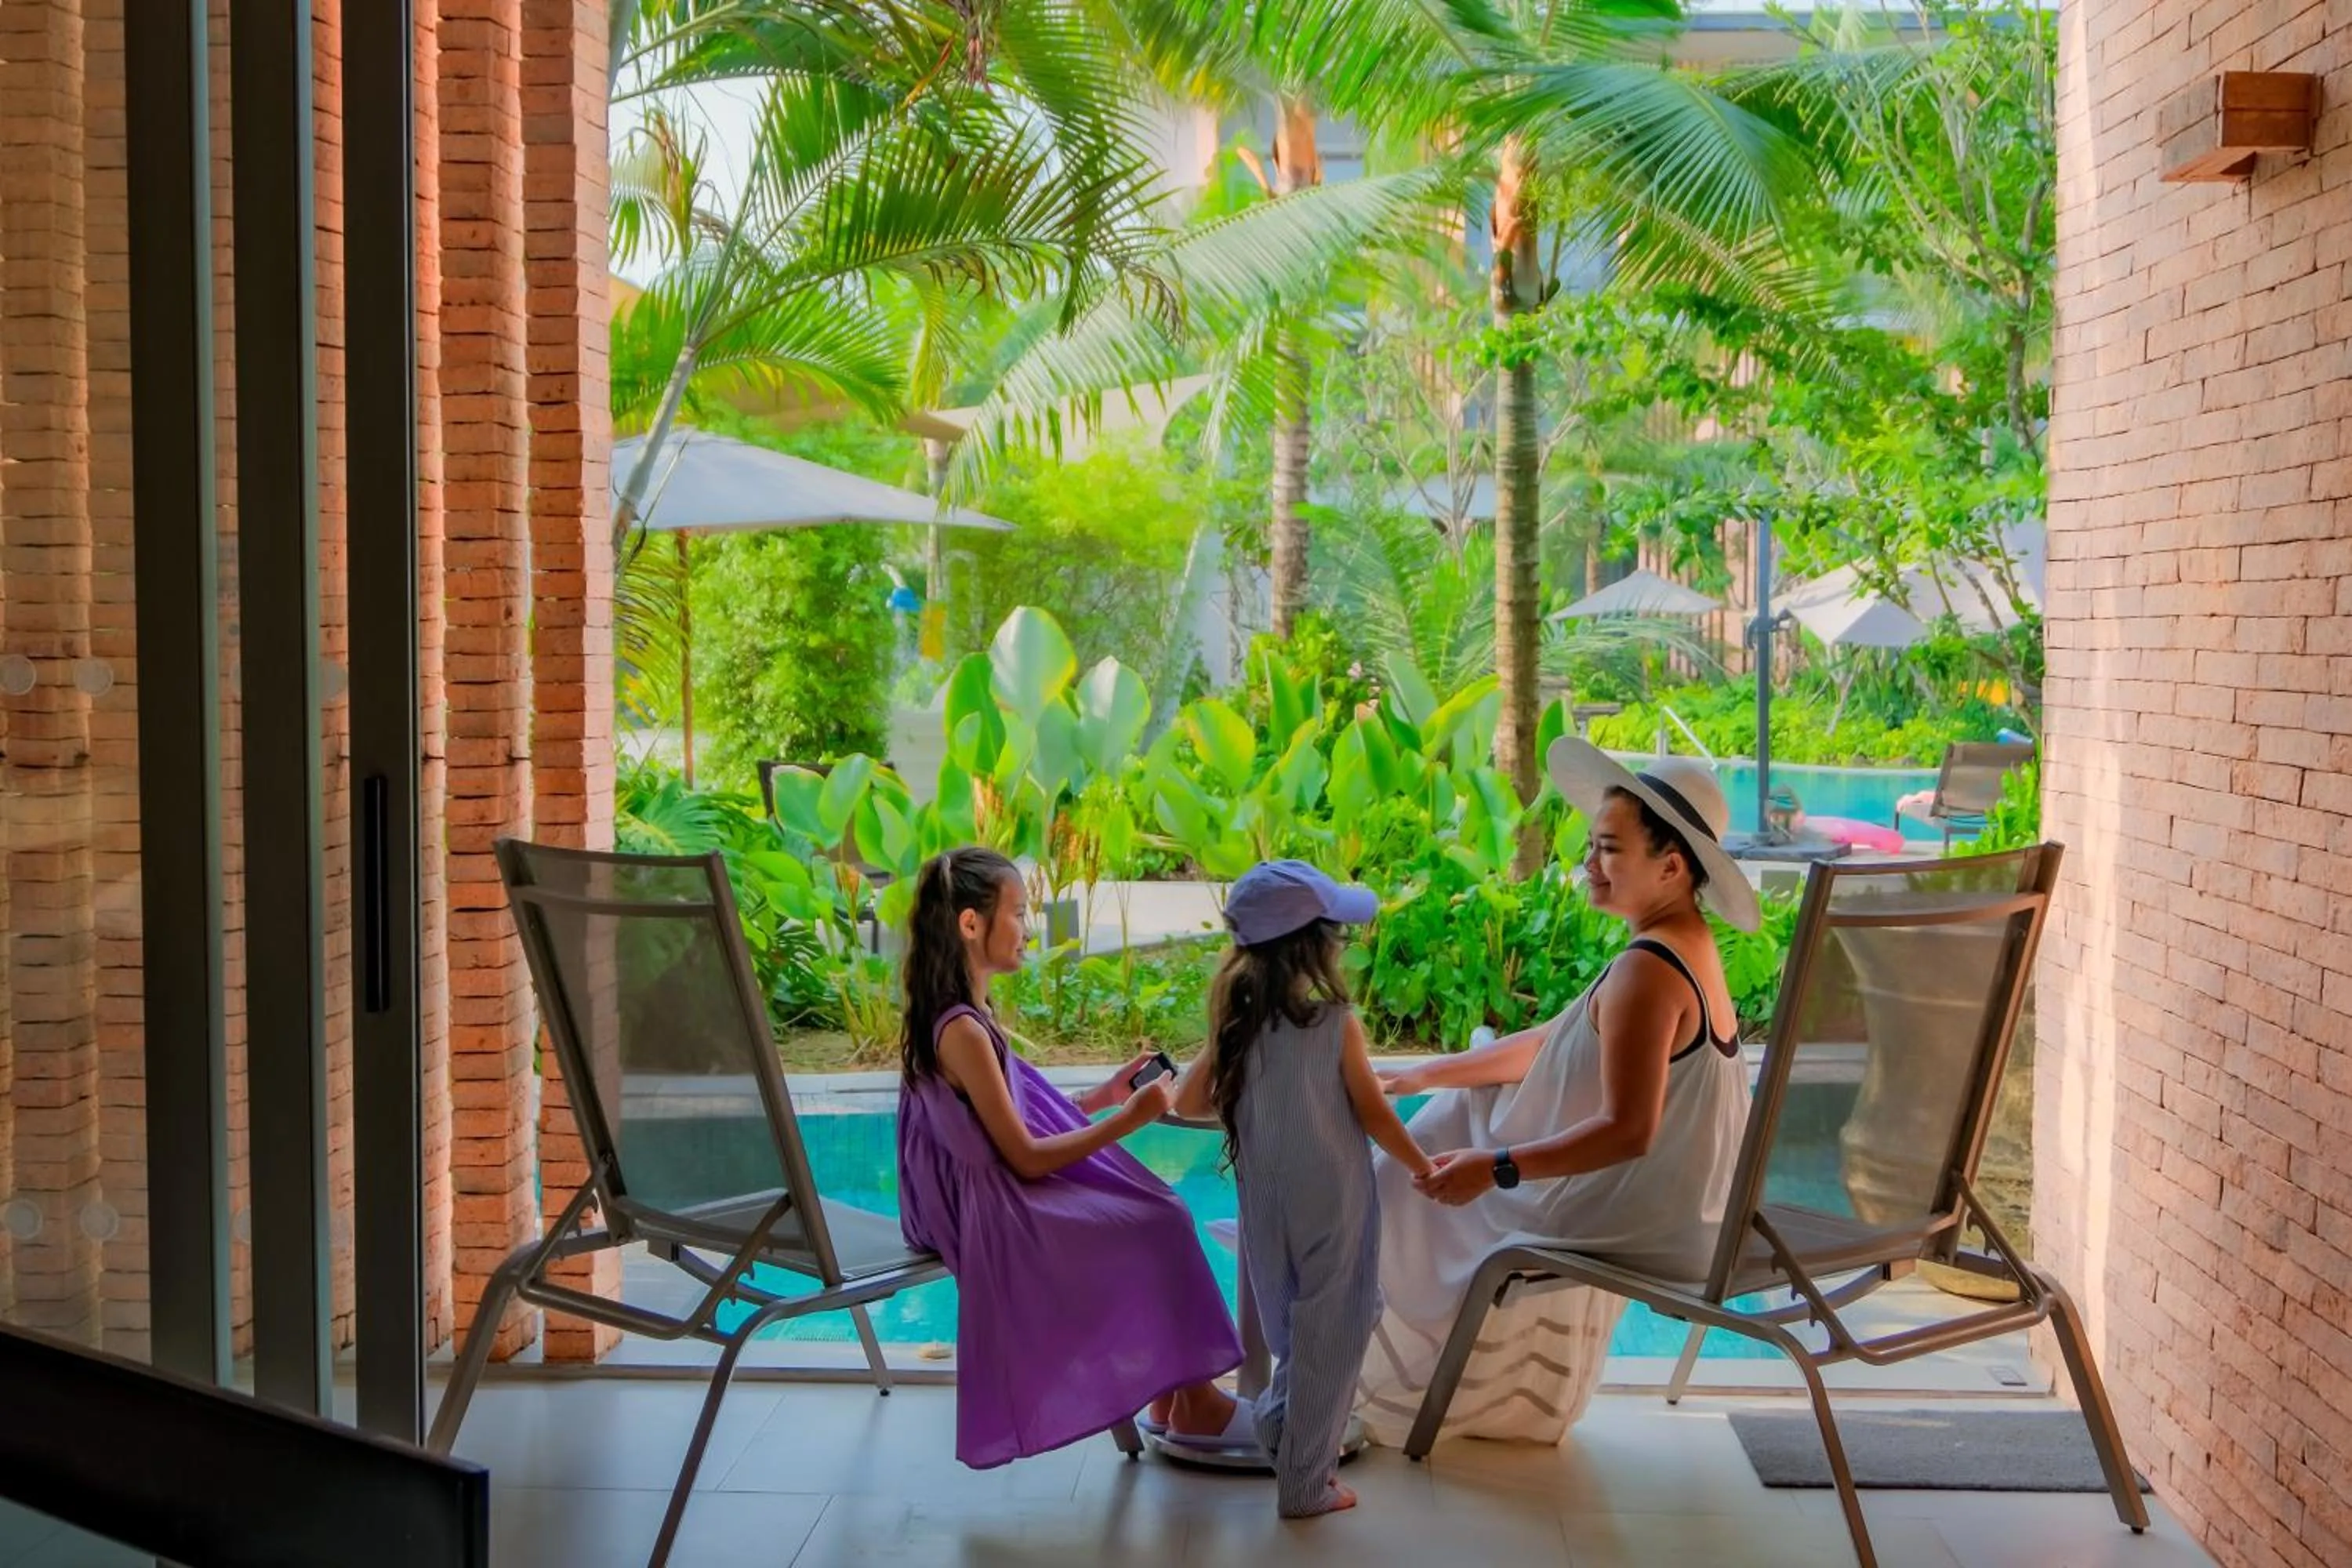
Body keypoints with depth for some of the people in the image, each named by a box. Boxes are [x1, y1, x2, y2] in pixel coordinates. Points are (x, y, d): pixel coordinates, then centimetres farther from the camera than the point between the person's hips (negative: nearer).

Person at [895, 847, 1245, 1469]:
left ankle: (1179, 1395, 6)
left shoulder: (960, 1017, 8)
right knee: (1159, 1230, -7)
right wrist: (1129, 1120, -17)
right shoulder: (962, 1031, -23)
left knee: (1157, 1219, 6)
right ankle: (1191, 1406, 5)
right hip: (998, 1212, -9)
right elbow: (1026, 1158, -21)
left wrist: (1106, 1095, 10)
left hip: (996, 1199, 9)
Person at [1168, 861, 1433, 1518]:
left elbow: (1187, 1103, -1)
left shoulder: (1236, 1024, -6)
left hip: (1266, 1207, 4)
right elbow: (1374, 1114, -9)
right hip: (1332, 1205, -4)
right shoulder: (1337, 1022, -17)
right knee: (1329, 1337, 8)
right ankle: (1307, 1484, 15)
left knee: (1292, 1327, 25)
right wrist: (1424, 1167, 7)